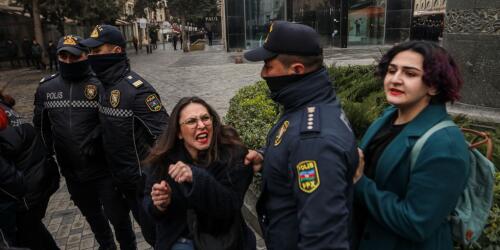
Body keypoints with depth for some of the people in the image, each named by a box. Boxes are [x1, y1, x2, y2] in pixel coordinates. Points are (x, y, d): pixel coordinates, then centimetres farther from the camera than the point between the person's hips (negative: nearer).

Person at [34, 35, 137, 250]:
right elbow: (41, 126, 13)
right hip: (71, 172, 5)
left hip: (104, 169, -5)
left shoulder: (100, 85, -14)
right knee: (92, 216, 25)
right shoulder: (46, 88, 1)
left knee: (118, 217, 7)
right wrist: (49, 152, 10)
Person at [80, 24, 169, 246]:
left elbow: (163, 135, -26)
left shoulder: (136, 88, -23)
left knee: (154, 232, 9)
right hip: (122, 178, 8)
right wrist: (116, 173, 17)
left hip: (144, 179, -8)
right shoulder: (104, 85, 4)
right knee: (146, 225, 25)